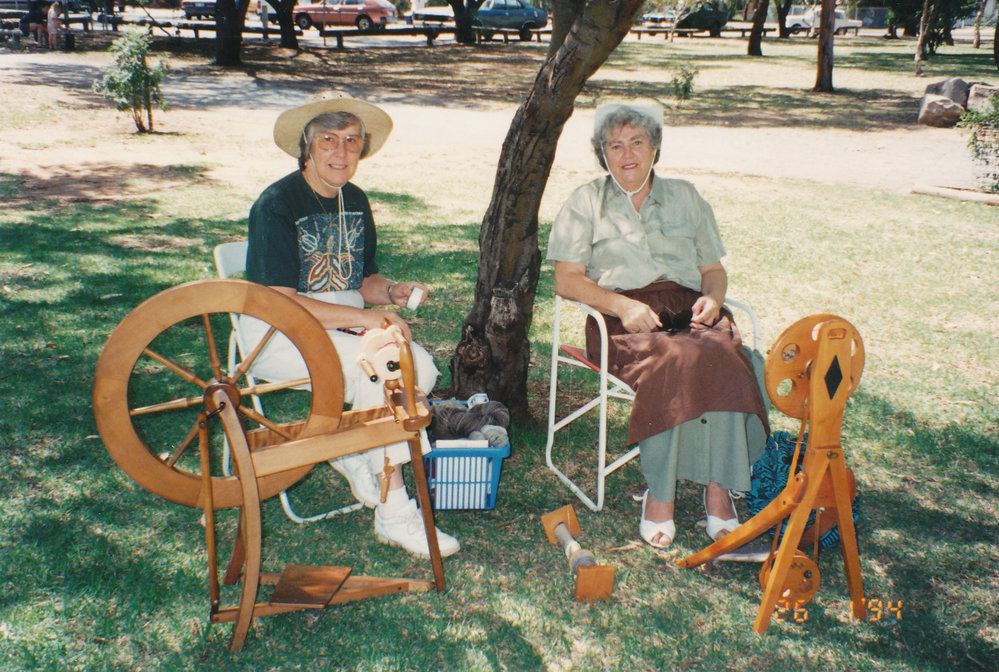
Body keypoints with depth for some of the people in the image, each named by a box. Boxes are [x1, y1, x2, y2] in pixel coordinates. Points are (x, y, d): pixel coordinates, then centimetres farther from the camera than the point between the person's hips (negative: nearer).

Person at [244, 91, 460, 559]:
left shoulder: (355, 202, 10)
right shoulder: (276, 205, -13)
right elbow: (281, 303, -21)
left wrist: (390, 292, -5)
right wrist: (365, 318, -26)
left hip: (345, 327, 7)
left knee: (422, 367, -20)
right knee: (378, 371, -30)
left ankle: (354, 451, 0)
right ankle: (394, 515, -21)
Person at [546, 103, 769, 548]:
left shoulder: (685, 197, 23)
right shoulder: (586, 202, 14)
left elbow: (714, 269, 22)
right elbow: (567, 279, 3)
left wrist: (712, 298, -3)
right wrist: (623, 305, -12)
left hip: (689, 308, 3)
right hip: (624, 317, -2)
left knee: (722, 355, -33)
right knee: (671, 362, -36)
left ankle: (719, 487, -29)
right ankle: (659, 492, -28)